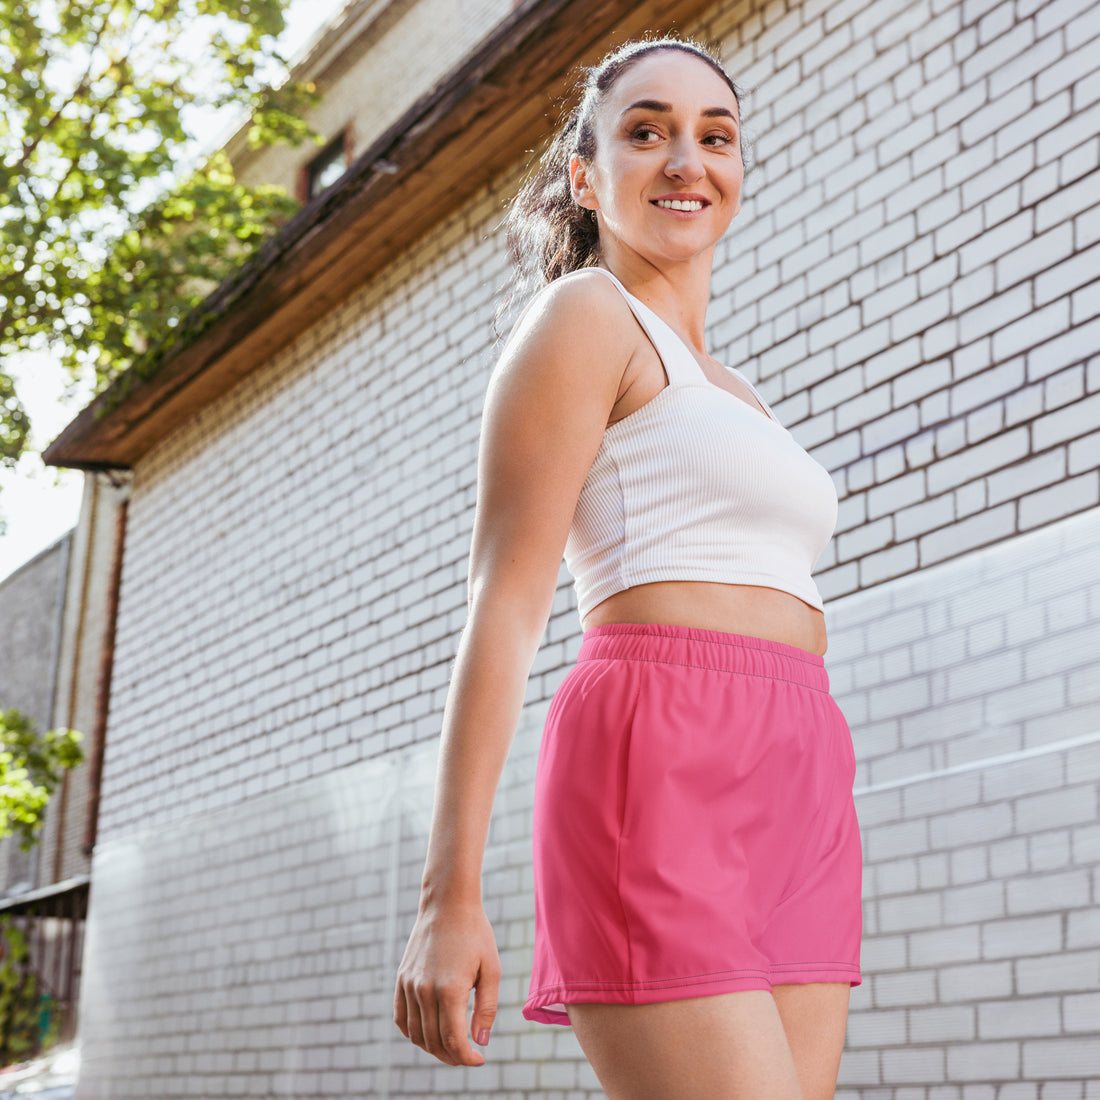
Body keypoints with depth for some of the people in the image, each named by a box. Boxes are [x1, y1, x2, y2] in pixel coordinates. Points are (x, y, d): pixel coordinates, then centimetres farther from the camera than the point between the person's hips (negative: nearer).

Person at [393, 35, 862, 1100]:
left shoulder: (732, 397, 27)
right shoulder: (583, 314, 2)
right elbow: (504, 605, -7)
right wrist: (449, 896, -15)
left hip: (794, 810, 8)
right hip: (659, 779, -8)